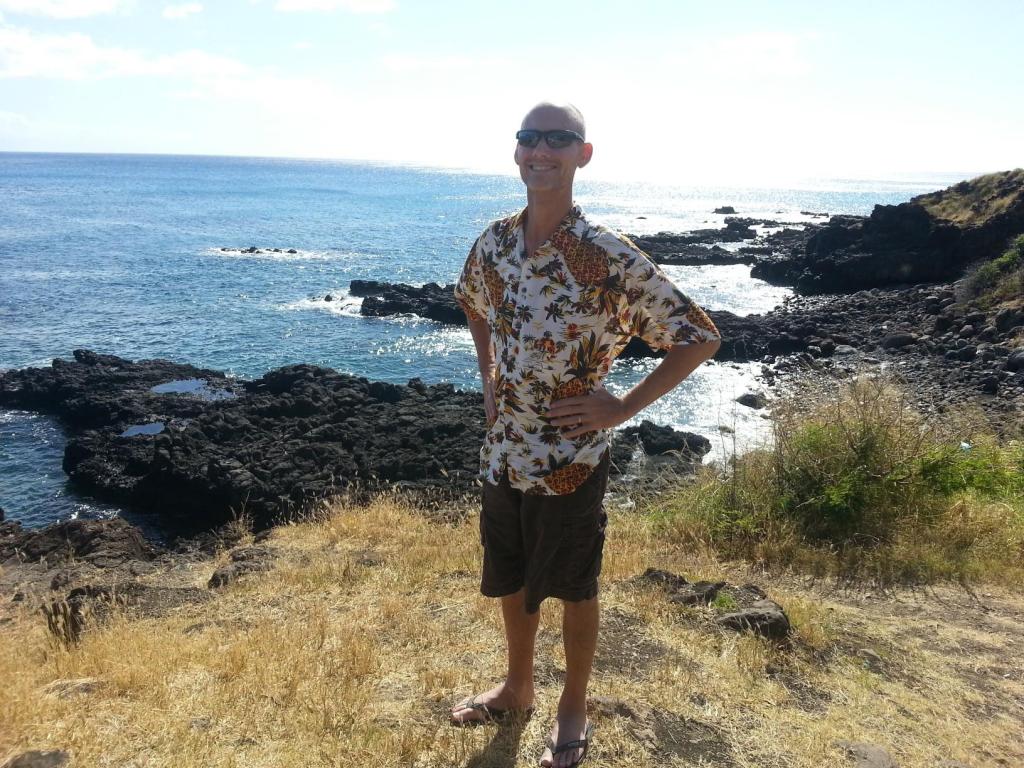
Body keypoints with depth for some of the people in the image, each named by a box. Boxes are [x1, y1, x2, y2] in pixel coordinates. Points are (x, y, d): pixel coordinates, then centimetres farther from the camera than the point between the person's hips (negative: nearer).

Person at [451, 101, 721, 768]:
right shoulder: (494, 244, -2)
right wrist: (489, 378, 10)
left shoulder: (610, 257, -18)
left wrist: (623, 407, -14)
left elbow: (700, 338, -13)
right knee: (510, 580, 21)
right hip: (504, 450, 5)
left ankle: (574, 708, 38)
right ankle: (518, 688, 46)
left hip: (571, 457, -5)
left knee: (574, 588, 14)